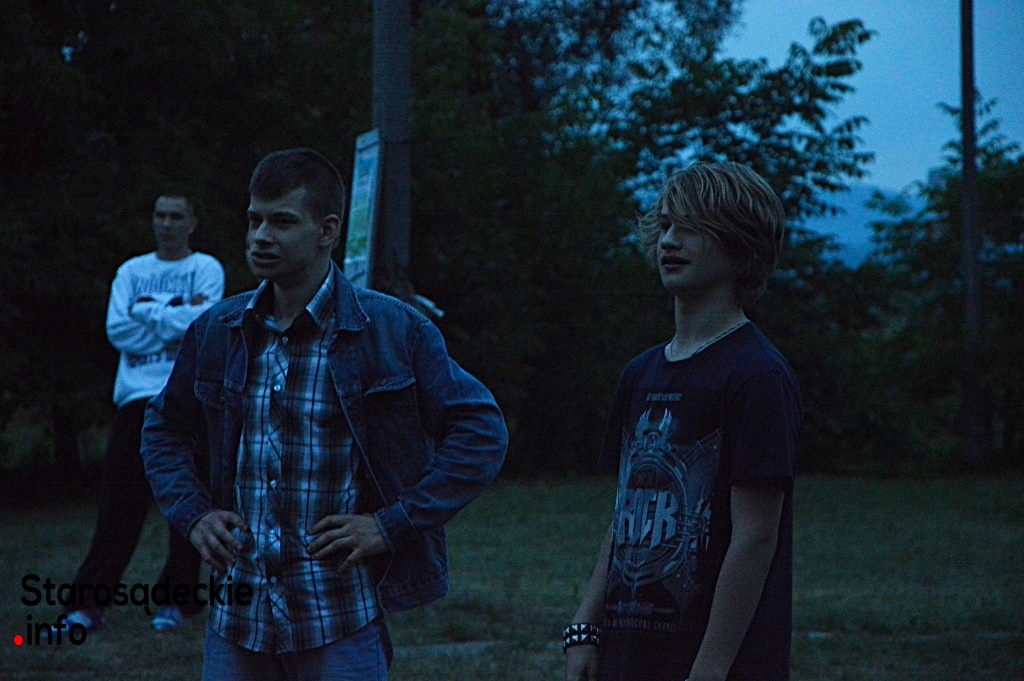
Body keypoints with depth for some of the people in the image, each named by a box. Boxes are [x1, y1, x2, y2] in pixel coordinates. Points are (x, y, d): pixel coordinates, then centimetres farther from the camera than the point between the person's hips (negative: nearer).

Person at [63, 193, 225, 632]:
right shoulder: (131, 271, 15)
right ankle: (88, 603, -2)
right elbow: (117, 330, 1)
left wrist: (145, 310, -5)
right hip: (136, 397, 2)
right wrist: (174, 318, -5)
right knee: (118, 502, -1)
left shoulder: (206, 269, 6)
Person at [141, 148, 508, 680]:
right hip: (237, 615, 4)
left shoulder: (393, 330, -5)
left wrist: (392, 524, -11)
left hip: (341, 624, -4)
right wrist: (192, 514, 5)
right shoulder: (217, 331, 8)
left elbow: (482, 431, -5)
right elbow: (164, 430, 22)